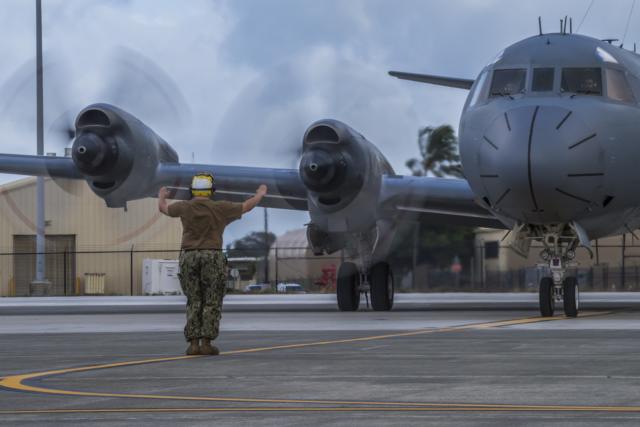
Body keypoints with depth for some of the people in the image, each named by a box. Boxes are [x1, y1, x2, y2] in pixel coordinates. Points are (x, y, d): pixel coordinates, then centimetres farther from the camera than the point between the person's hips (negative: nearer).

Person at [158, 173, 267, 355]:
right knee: (212, 303, 3)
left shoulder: (185, 207, 2)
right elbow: (246, 206, 12)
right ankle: (206, 343, -5)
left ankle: (193, 344, 2)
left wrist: (161, 196, 44)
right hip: (212, 257, -2)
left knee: (194, 303, 9)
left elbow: (163, 208, 21)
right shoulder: (220, 208, -2)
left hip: (189, 258, 2)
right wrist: (260, 194, 31)